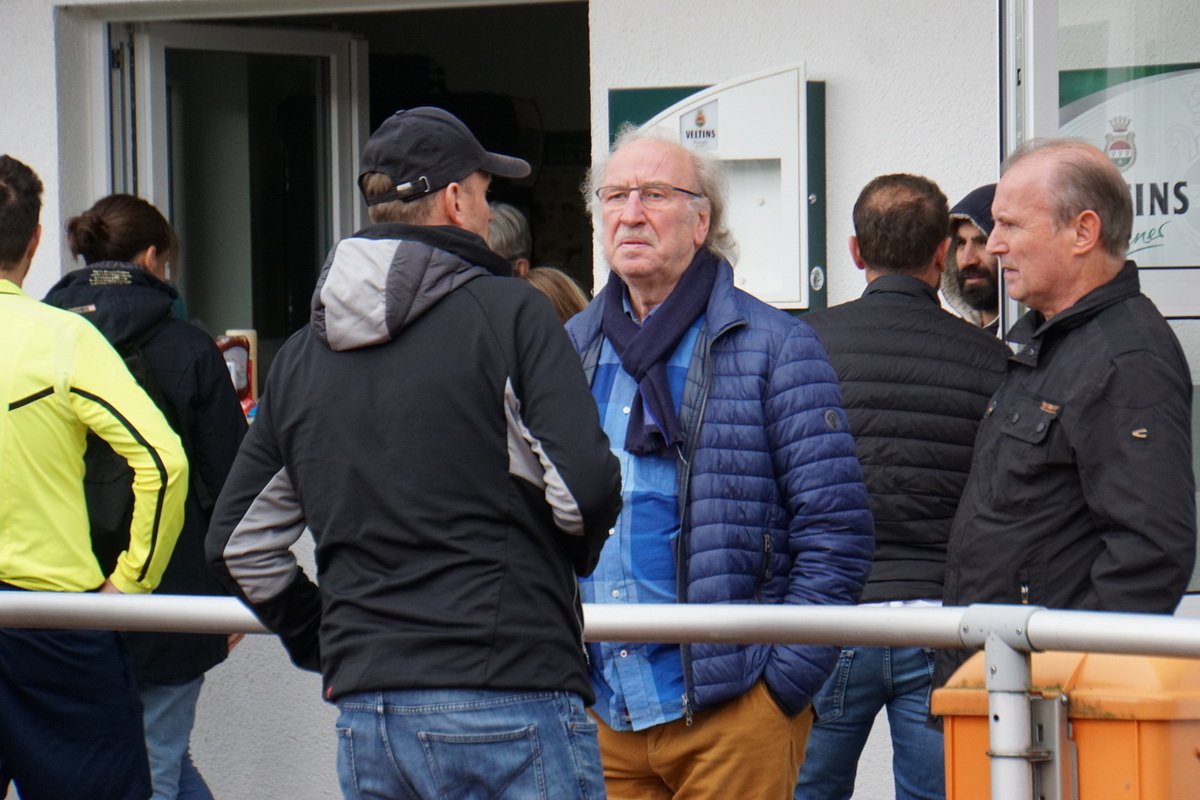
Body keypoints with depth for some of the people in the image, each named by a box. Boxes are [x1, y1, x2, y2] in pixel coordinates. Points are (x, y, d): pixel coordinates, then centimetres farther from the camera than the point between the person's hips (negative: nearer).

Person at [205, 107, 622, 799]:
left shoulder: (302, 353, 13)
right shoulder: (511, 313, -6)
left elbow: (237, 541, 17)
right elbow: (586, 488, -13)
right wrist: (573, 561, 8)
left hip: (365, 715, 6)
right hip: (509, 697, -6)